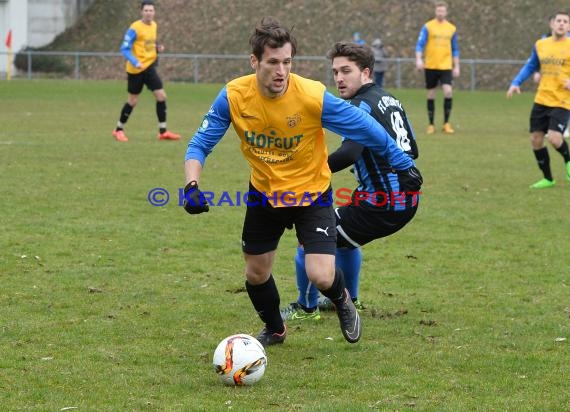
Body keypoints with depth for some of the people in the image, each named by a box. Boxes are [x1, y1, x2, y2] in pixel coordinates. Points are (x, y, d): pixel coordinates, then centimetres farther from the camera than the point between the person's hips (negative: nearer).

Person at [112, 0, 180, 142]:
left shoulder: (153, 25, 7)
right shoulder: (135, 28, -15)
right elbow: (125, 49, -16)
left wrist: (157, 48, 1)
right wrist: (135, 62, -29)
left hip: (150, 66, 6)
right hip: (136, 69, -6)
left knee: (161, 96, -3)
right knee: (133, 101, 2)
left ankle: (163, 132, 3)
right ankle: (119, 130, 19)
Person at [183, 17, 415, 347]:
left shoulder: (314, 97, -28)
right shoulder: (233, 96, -21)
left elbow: (366, 129, -15)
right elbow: (200, 145, -10)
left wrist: (404, 165, -6)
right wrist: (192, 186, -27)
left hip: (312, 194, -3)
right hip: (263, 193, 3)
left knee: (322, 277, -16)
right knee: (256, 273, 15)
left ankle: (343, 301, 23)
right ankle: (274, 329, 47)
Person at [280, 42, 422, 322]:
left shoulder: (362, 105, -15)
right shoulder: (390, 100, 14)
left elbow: (349, 154, -31)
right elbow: (412, 150, 23)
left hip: (382, 204, -10)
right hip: (407, 200, 10)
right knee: (343, 235, 35)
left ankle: (306, 308, 15)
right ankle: (349, 301, 43)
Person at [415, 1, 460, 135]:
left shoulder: (451, 28, 9)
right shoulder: (428, 27, 1)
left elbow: (454, 50, 15)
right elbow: (420, 44, -4)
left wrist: (456, 67, 11)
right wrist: (418, 59, -19)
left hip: (446, 66, 1)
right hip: (430, 66, -1)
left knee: (448, 91, -16)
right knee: (431, 95, 4)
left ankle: (446, 123, -6)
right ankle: (431, 125, 14)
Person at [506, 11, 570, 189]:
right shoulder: (540, 45, 8)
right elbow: (530, 67, 18)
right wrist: (516, 83, 5)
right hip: (541, 100, 5)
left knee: (554, 138, -20)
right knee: (535, 139, 2)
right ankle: (547, 179, 19)